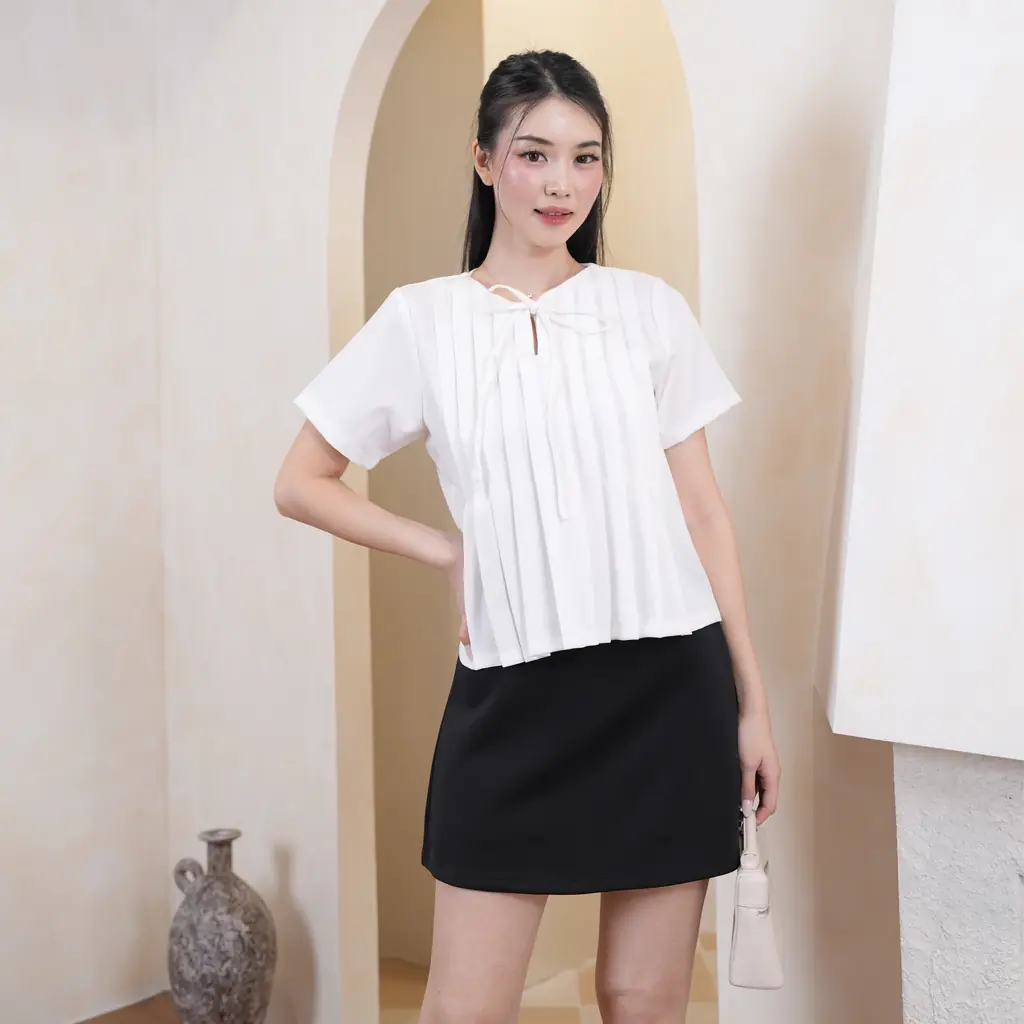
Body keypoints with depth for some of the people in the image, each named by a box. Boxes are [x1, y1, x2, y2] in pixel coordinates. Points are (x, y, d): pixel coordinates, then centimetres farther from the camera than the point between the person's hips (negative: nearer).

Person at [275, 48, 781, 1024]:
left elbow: (701, 511, 6)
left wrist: (751, 702, 4)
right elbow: (301, 483, 9)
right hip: (515, 695, -1)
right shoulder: (421, 320, 2)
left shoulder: (650, 309, 5)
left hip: (669, 684, 1)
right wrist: (445, 550, -1)